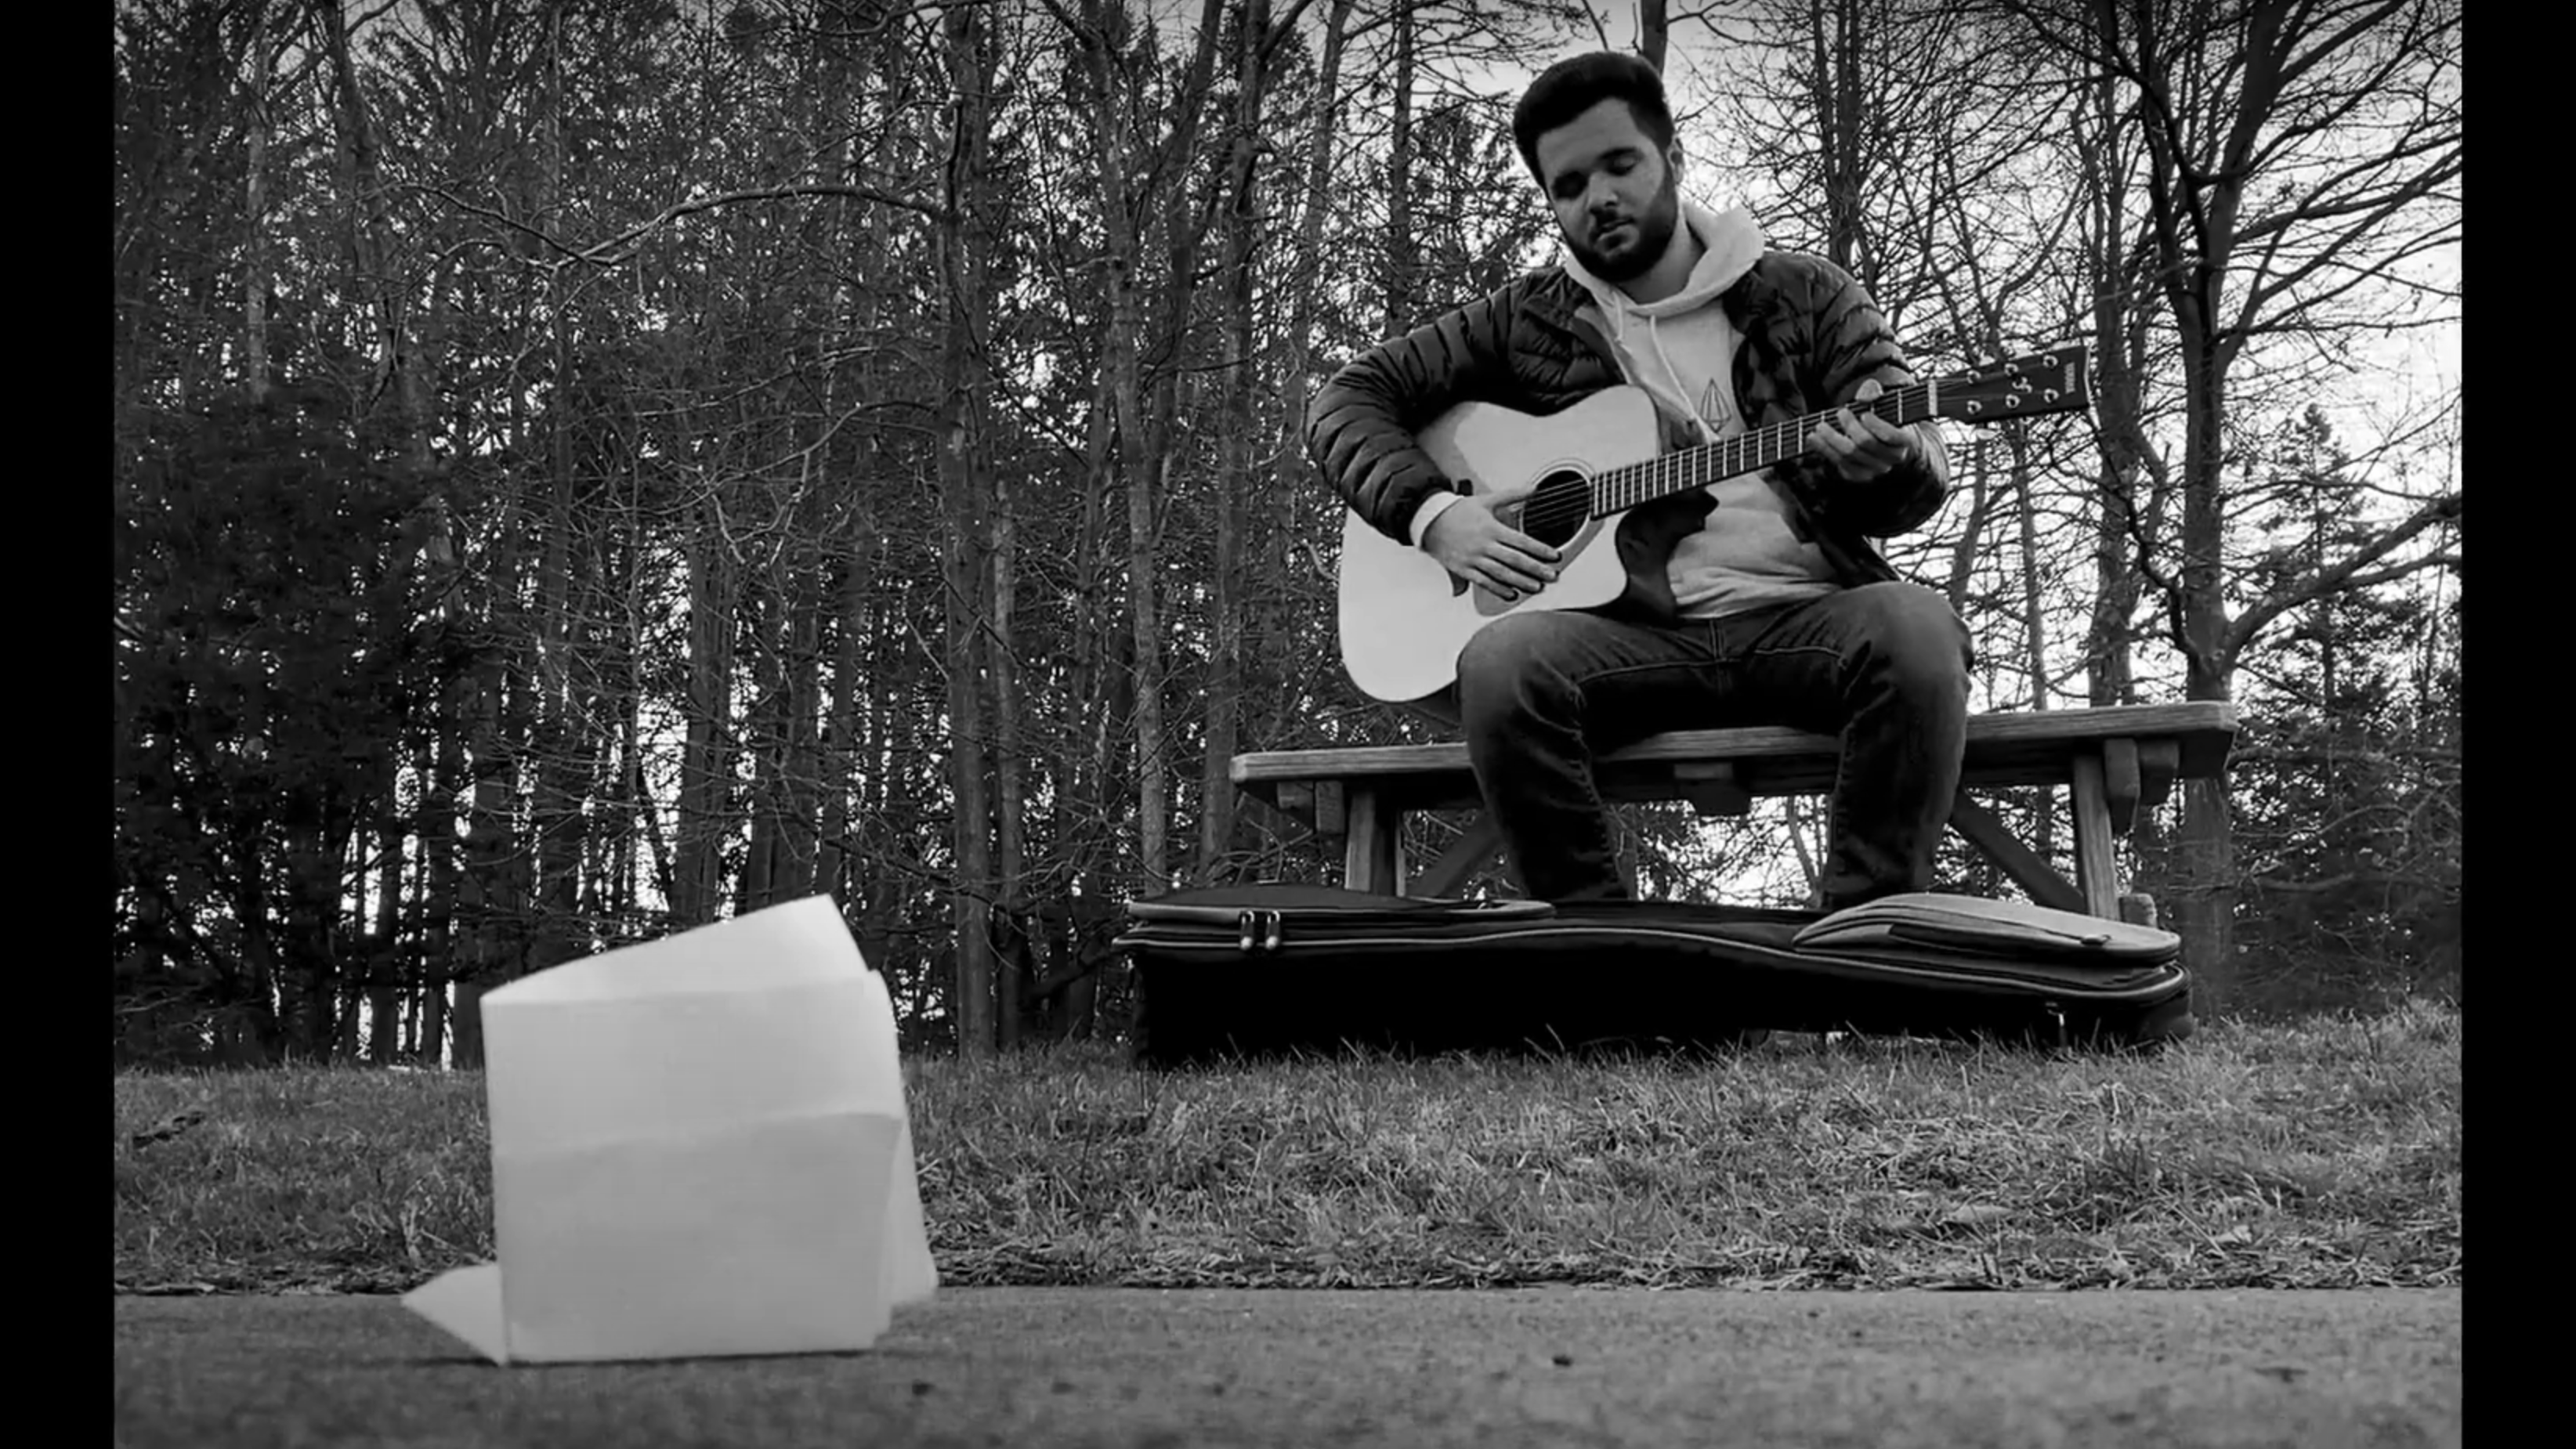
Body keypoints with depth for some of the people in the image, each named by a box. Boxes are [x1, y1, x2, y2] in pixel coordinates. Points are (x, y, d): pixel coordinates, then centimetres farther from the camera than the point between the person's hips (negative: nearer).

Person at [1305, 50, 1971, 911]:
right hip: (1635, 635, 0)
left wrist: (1888, 465, -20)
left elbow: (1924, 472, 7)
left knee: (1913, 629, -34)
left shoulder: (1803, 297, 13)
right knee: (1502, 661, -33)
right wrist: (1433, 515, -4)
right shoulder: (1528, 322, 15)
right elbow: (1349, 397, 15)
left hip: (1803, 619, 0)